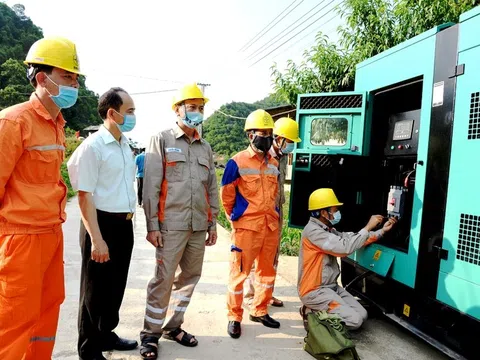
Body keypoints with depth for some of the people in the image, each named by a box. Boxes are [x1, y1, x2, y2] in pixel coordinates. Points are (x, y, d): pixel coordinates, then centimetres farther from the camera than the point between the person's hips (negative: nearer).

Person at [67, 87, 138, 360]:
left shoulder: (126, 145, 9)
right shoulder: (93, 146, -14)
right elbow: (85, 195, -17)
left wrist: (128, 221, 17)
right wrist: (96, 239, -20)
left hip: (125, 225, 7)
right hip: (103, 224, -7)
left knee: (116, 285, 19)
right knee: (96, 289, 8)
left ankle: (106, 334, 39)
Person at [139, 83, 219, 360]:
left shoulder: (206, 148, 15)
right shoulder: (162, 141, 0)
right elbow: (151, 186, -6)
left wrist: (213, 224, 13)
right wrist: (152, 225, -11)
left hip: (199, 226, 6)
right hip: (172, 225, -5)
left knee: (191, 276, 12)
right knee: (163, 279, 0)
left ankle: (173, 326, 29)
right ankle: (151, 334, 16)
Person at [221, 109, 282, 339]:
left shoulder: (273, 164, 10)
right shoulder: (237, 162, -8)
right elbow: (226, 195, -3)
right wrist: (236, 217, 4)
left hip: (271, 225, 6)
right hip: (246, 226, -6)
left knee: (267, 271, 15)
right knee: (239, 272, 2)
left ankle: (259, 311, 32)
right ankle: (234, 317, 17)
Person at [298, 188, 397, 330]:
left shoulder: (328, 230, 10)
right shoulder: (313, 231, -21)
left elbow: (352, 239, 10)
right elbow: (345, 247, -28)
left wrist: (382, 230, 5)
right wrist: (368, 227, -20)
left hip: (331, 287, 10)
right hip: (315, 291, -9)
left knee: (362, 315, 7)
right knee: (354, 320, -14)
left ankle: (319, 312, 13)